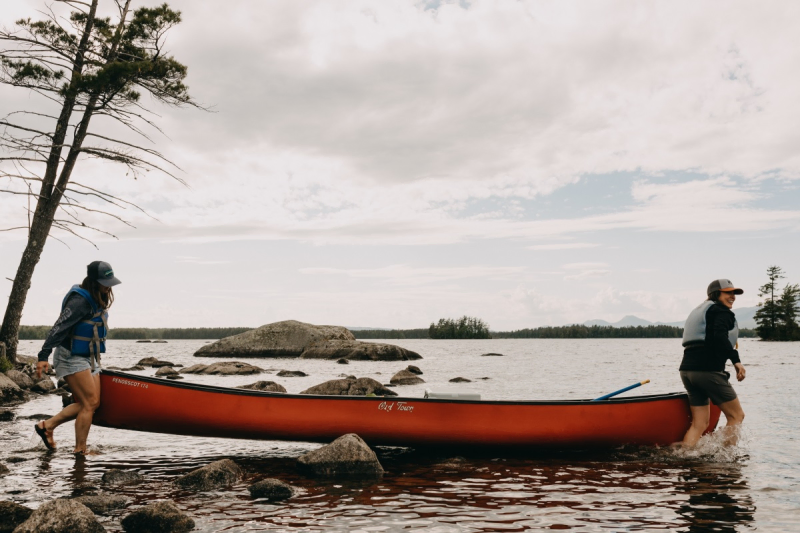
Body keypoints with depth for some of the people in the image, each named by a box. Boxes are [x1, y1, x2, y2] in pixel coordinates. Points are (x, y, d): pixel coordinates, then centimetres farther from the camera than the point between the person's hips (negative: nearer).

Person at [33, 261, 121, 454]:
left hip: (89, 359, 10)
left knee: (91, 403, 7)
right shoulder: (80, 301, -19)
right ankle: (80, 451, -1)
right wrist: (44, 355, -31)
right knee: (89, 404, -10)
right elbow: (59, 327, -25)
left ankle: (47, 426, 18)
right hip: (72, 358, -10)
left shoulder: (96, 300, 10)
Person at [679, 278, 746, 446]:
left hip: (687, 370, 9)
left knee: (699, 423, 8)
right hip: (708, 370, -9)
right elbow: (720, 336, -20)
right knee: (736, 415, 3)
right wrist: (736, 360, -24)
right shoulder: (721, 311, -2)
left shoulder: (699, 311, 28)